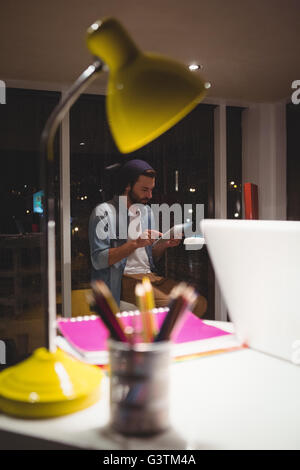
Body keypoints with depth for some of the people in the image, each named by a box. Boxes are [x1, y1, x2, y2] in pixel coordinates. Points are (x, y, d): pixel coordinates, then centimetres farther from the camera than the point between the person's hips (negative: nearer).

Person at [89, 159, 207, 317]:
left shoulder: (147, 211, 18)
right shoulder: (104, 212, -4)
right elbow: (98, 260, -13)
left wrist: (164, 244, -1)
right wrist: (135, 243, -19)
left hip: (151, 275, 7)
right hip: (124, 279, -7)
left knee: (200, 303, -13)